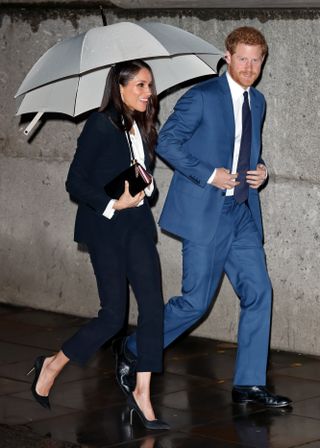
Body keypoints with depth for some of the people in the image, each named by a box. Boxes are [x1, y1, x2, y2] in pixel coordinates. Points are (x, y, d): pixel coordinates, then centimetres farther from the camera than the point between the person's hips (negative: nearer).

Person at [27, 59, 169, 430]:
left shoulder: (142, 128, 10)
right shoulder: (100, 124, -11)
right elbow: (75, 183, -12)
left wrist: (142, 189, 0)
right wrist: (113, 204, -20)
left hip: (137, 224, 6)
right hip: (104, 226, -6)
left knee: (152, 305, -5)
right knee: (113, 315, -5)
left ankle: (142, 394, 1)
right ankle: (51, 366, 16)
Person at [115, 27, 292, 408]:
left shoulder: (257, 102, 13)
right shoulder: (202, 97, -9)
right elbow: (166, 142, -9)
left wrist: (259, 170, 4)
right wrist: (208, 175, -16)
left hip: (243, 213, 7)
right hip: (205, 213, -7)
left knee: (259, 293, -1)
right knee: (195, 302, -4)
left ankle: (249, 384, 5)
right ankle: (134, 353, 17)